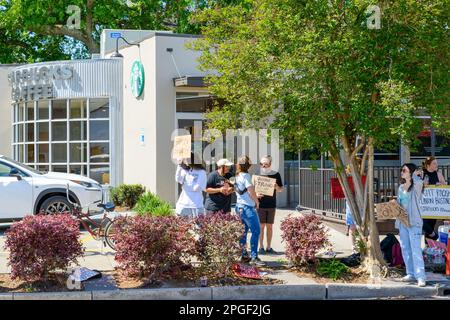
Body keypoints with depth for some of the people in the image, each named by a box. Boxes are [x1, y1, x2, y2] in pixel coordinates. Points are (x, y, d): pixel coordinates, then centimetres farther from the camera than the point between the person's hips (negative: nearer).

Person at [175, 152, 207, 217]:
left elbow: (197, 188, -8)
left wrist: (184, 185, 0)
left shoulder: (201, 172, -2)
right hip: (183, 203, 4)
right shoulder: (185, 171, 10)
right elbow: (178, 180, -7)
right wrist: (179, 166, -11)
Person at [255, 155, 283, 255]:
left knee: (270, 226, 7)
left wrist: (276, 186, -14)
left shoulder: (276, 175, 3)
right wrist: (256, 194, -15)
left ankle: (269, 247, 14)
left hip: (272, 204, 1)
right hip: (261, 204, -1)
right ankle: (261, 247, 8)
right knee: (261, 226, 0)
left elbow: (280, 189, 8)